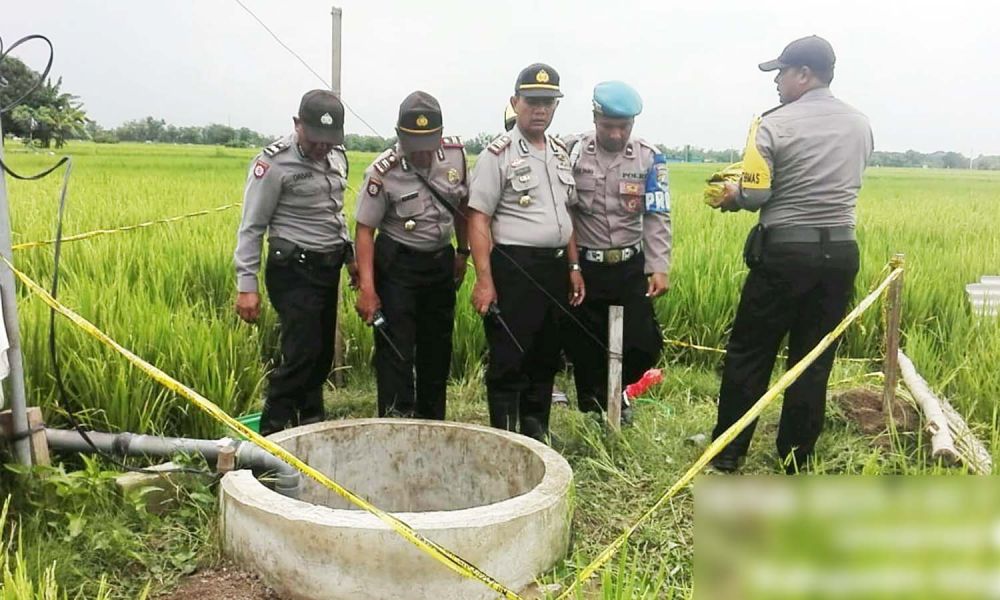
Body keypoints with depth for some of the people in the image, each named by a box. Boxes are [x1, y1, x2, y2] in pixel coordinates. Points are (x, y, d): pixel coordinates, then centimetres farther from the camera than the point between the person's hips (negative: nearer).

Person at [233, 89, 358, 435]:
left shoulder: (337, 157, 9)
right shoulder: (274, 163, -13)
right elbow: (251, 228, -12)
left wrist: (349, 255, 22)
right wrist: (247, 285, -15)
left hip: (328, 267, 7)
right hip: (294, 271, -7)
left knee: (323, 353, 12)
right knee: (301, 353, -12)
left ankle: (311, 424, 28)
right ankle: (272, 432, 1)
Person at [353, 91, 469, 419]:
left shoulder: (455, 153, -7)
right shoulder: (383, 172, -19)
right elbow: (365, 229, -15)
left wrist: (463, 252, 13)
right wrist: (367, 287, -22)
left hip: (441, 260, 5)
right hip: (398, 263, -5)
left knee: (438, 348, 14)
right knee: (395, 349, -6)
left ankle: (432, 422, 28)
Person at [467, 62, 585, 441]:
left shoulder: (560, 153, 14)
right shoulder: (498, 154, -7)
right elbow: (478, 220, -11)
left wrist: (573, 266, 13)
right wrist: (484, 280, -18)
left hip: (555, 267, 7)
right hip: (514, 269, -7)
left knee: (546, 358, 15)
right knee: (509, 361, 0)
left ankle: (536, 432, 30)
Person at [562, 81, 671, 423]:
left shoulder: (649, 158, -1)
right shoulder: (573, 152, -5)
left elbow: (657, 217, -2)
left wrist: (660, 268, -10)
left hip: (631, 266, 1)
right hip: (584, 266, -1)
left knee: (643, 344, 1)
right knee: (583, 347, 7)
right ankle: (593, 409, 29)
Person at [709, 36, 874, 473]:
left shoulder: (774, 125, -10)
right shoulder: (860, 126, 10)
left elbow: (755, 196, -13)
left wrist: (734, 194, 8)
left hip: (785, 251, -5)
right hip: (840, 252, 5)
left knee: (749, 353, 8)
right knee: (814, 360, 11)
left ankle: (727, 454, 17)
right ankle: (795, 461, 20)